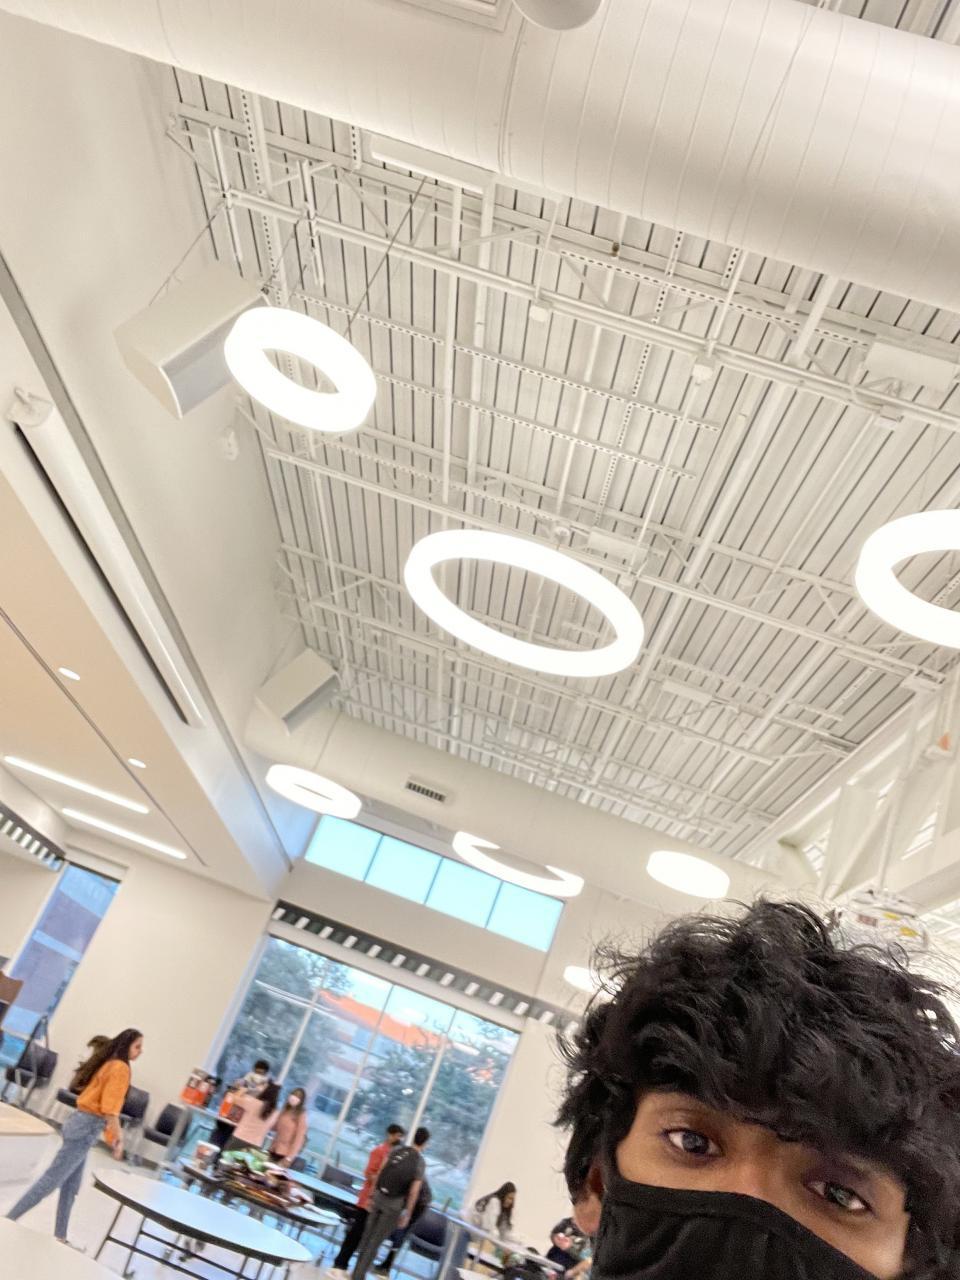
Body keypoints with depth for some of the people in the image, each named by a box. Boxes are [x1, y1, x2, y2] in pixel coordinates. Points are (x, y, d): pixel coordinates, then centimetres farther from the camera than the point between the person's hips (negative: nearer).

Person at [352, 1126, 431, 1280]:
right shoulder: (420, 1163, -11)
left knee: (367, 1236, 18)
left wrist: (372, 1194, 14)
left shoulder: (396, 1150, 1)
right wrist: (407, 1214, -5)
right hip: (394, 1204, -4)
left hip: (379, 1197, 4)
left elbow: (379, 1173, 5)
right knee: (376, 1241, 6)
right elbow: (414, 1192, -12)